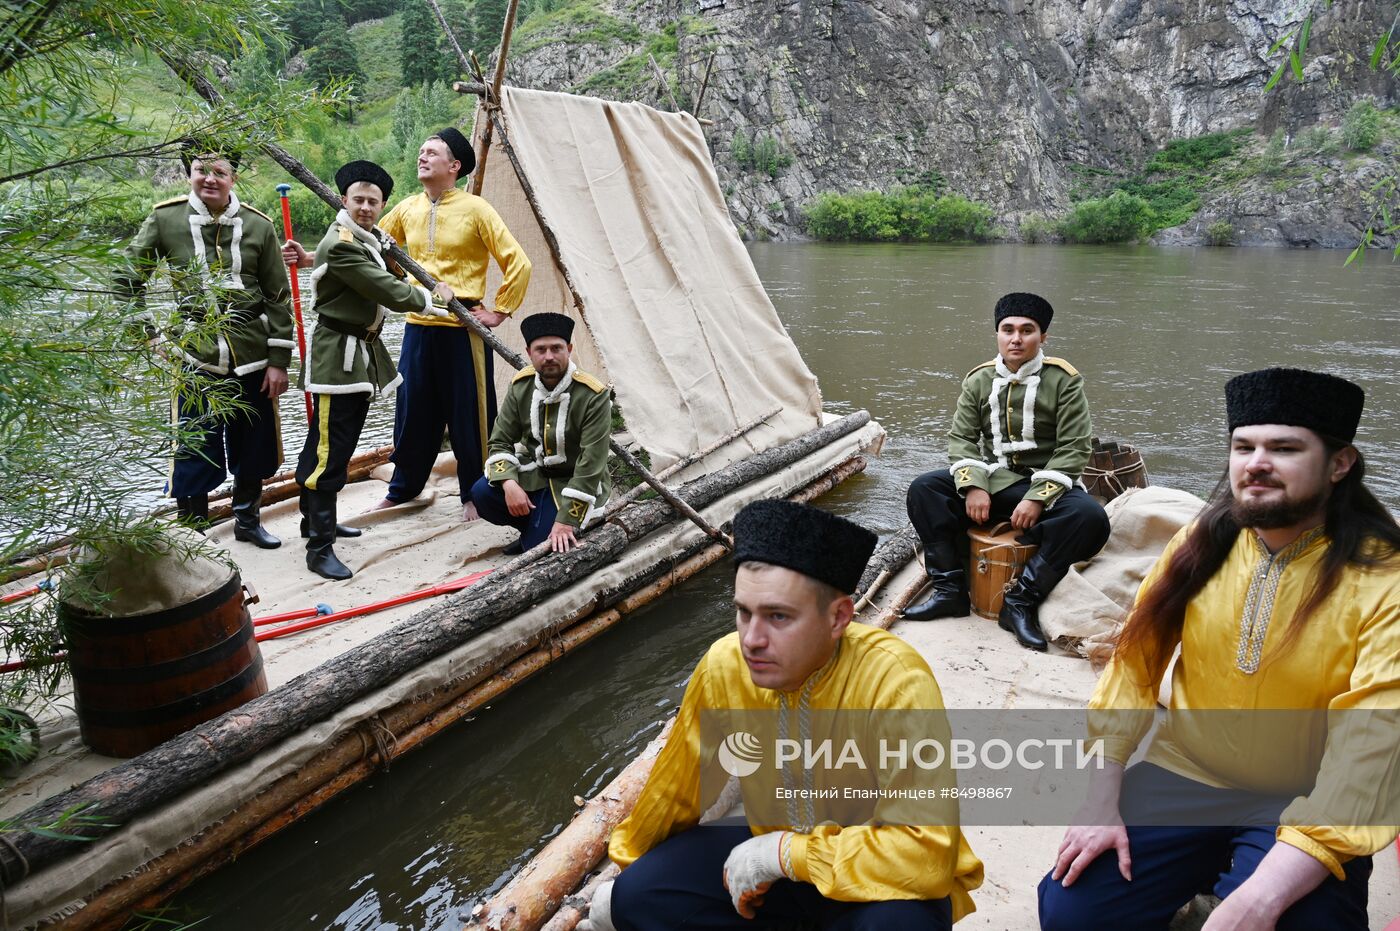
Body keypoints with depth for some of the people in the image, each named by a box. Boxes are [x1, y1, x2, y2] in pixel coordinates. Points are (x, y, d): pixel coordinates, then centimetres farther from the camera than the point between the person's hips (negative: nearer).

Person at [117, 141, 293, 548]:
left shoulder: (258, 225, 0)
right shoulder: (164, 219, -2)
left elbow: (279, 297, 3)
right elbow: (126, 280, 7)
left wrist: (278, 360, 0)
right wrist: (147, 336, 0)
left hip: (252, 355, 2)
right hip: (196, 357, -2)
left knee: (253, 447, 13)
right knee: (195, 451, 2)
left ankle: (248, 521, 33)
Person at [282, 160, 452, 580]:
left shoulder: (372, 237, 12)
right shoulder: (340, 245, -18)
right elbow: (388, 291, -21)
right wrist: (432, 298, -7)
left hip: (365, 352, 10)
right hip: (339, 356, -10)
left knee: (340, 445, 19)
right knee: (330, 451, -10)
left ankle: (316, 518, 33)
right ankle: (319, 548, -8)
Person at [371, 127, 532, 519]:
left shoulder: (475, 209, -6)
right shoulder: (406, 210, 8)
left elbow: (518, 263, -7)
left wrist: (499, 312, -9)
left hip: (462, 329, -4)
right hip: (418, 327, 5)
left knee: (468, 414, 4)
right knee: (412, 412, 12)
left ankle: (474, 495, 19)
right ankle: (403, 488, 30)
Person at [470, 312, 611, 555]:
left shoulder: (594, 396, -23)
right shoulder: (521, 385, -6)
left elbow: (591, 464, -25)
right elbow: (501, 441, -2)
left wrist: (566, 521, -28)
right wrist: (509, 484, -23)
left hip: (573, 479, -5)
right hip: (533, 471, 5)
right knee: (481, 493, -20)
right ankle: (534, 525, 7)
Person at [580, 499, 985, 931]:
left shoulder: (894, 681, -31)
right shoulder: (724, 665, -18)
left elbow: (929, 853, -33)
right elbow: (674, 787, -1)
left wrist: (786, 852, -29)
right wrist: (626, 873, 12)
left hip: (879, 878, -3)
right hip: (777, 851, 4)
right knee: (638, 896, -13)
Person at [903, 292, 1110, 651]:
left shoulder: (1063, 380, -5)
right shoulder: (979, 380, 5)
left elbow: (1073, 449, -10)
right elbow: (961, 437, 2)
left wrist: (1037, 499, -21)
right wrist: (973, 486, -17)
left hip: (1045, 483, -3)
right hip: (992, 479, 3)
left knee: (1090, 517, -33)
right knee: (923, 489, -19)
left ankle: (1021, 600, -23)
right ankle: (950, 590, -16)